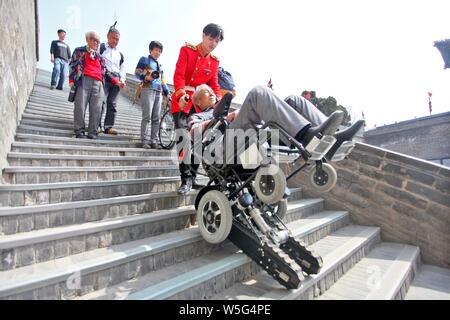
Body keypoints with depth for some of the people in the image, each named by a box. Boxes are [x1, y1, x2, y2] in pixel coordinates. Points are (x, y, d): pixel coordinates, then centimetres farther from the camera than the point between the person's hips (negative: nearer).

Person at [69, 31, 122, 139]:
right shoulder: (79, 51, 19)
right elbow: (73, 65, 11)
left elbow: (106, 72, 25)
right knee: (80, 106, -8)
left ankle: (93, 132, -4)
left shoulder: (100, 56, 28)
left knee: (96, 109, -6)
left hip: (98, 83, 3)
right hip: (84, 80, -2)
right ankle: (79, 131, -2)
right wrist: (71, 80, -3)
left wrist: (116, 81, 11)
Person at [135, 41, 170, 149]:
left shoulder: (159, 65, 28)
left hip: (158, 92, 6)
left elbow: (162, 80, 28)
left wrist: (167, 93, 18)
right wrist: (146, 77, -19)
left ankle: (154, 141, 5)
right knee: (147, 116, -13)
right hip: (147, 90, -6)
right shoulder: (144, 60, 11)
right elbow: (137, 72, -1)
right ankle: (144, 141, -11)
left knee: (156, 118, 2)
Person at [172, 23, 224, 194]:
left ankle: (192, 178, 11)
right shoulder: (187, 50, 0)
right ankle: (186, 179, -15)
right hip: (183, 101, -4)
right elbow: (179, 75, -12)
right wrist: (181, 94, -30)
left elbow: (214, 84, 9)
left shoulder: (215, 61, 14)